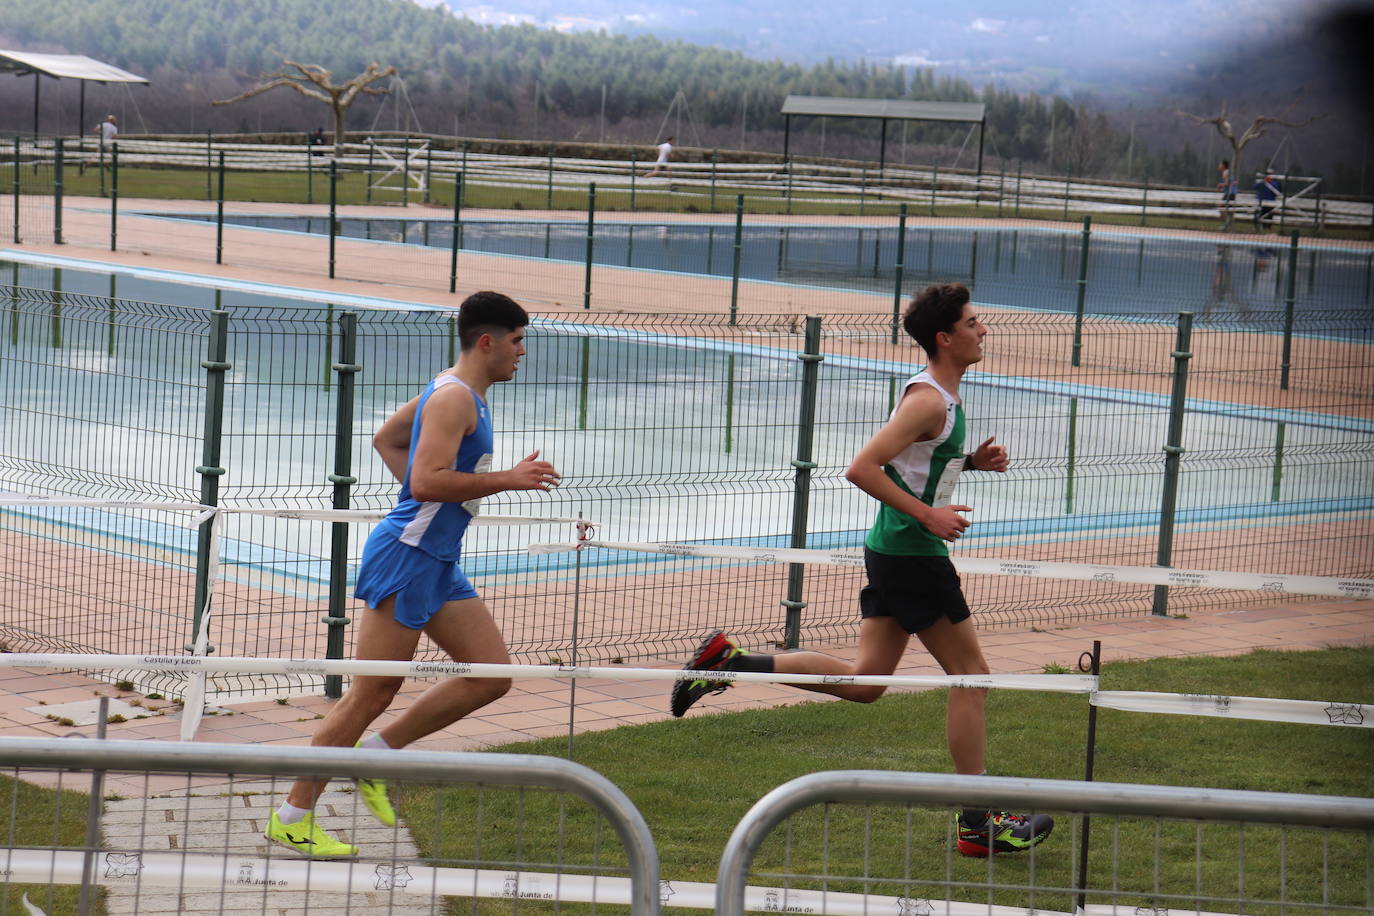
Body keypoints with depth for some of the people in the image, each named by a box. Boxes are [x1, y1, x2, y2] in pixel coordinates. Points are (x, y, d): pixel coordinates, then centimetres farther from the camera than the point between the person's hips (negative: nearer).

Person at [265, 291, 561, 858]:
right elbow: (428, 481, -26)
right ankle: (292, 817, 4)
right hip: (406, 555, -10)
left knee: (492, 675, 3)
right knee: (372, 695, -5)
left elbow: (386, 438, 29)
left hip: (437, 562, 10)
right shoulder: (454, 396, -15)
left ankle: (377, 753, 12)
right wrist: (507, 480, -21)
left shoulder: (458, 392, 17)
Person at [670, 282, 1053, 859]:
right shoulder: (928, 400, -17)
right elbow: (862, 468, -23)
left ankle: (731, 662, 8)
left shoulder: (942, 396, 14)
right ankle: (979, 823, 5)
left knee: (864, 681, 11)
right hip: (912, 553, -10)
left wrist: (972, 461, 12)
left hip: (890, 551, 10)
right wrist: (929, 515, -24)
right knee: (970, 673, -1)